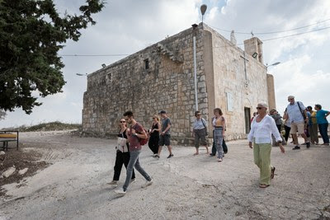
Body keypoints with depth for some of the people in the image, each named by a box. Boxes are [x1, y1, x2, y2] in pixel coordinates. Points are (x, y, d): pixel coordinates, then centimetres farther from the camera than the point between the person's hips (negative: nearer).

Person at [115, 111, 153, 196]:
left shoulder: (138, 126, -15)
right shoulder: (131, 126, 13)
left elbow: (145, 136, -15)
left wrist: (135, 134, -19)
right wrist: (127, 134, -1)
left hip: (136, 150, -10)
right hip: (131, 149, 10)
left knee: (129, 168, -9)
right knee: (137, 166, 17)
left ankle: (124, 189, -4)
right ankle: (149, 179, 31)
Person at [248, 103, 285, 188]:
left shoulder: (269, 119, -10)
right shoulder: (255, 118, 8)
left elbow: (275, 131, -9)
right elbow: (252, 130, 13)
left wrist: (280, 144, -12)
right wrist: (250, 141, 15)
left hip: (265, 142, -7)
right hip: (257, 142, 7)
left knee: (265, 162, -4)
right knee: (257, 161, 10)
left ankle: (265, 182, 9)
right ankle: (270, 169, 39)